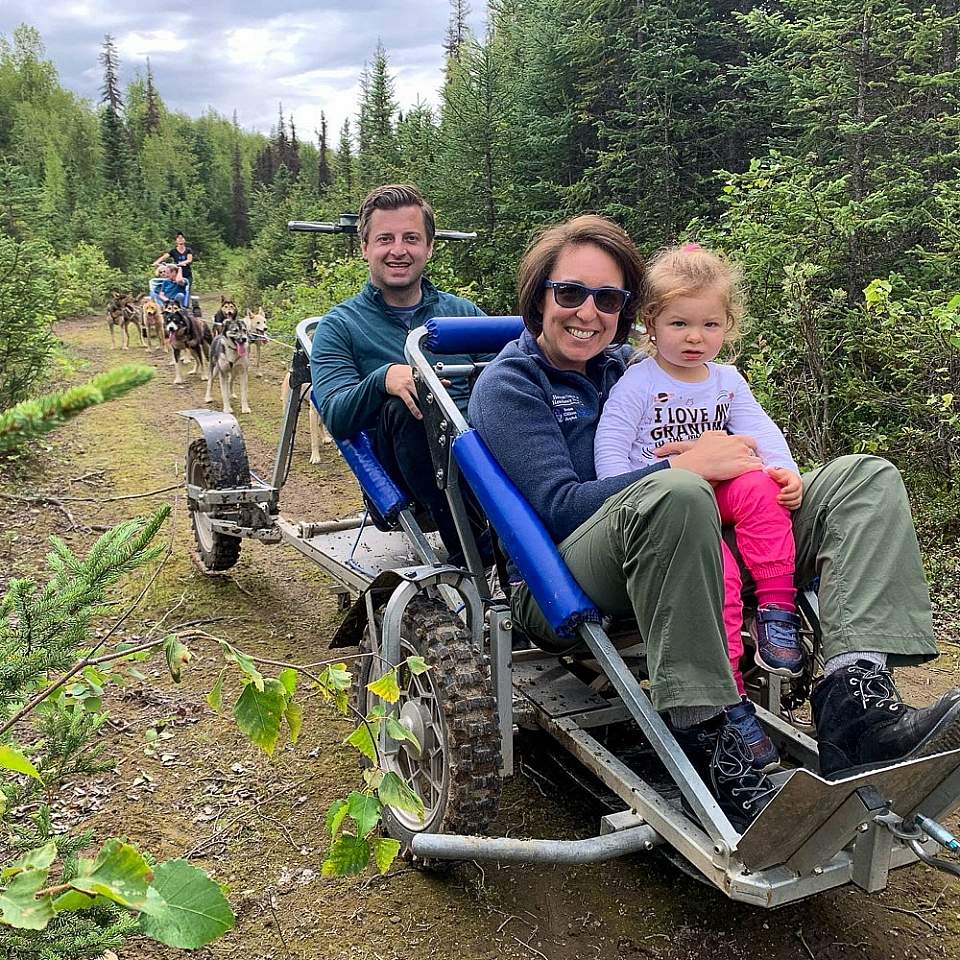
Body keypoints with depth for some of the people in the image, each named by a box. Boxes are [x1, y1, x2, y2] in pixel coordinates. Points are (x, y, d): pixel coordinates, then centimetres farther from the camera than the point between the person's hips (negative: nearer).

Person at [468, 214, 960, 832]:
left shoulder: (622, 365, 21)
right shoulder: (508, 385, 2)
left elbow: (755, 435, 23)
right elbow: (559, 507, -13)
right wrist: (683, 467, -17)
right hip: (558, 588, -7)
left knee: (868, 479, -4)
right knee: (676, 495, -41)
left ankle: (856, 698, -28)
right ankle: (708, 743, -31)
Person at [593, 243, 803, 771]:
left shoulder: (729, 381, 17)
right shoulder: (637, 382, 0)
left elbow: (760, 430, 7)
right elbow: (610, 447, -7)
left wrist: (785, 470, -13)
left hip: (717, 494, 5)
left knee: (758, 487, -29)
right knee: (715, 563, -31)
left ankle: (777, 610, -20)